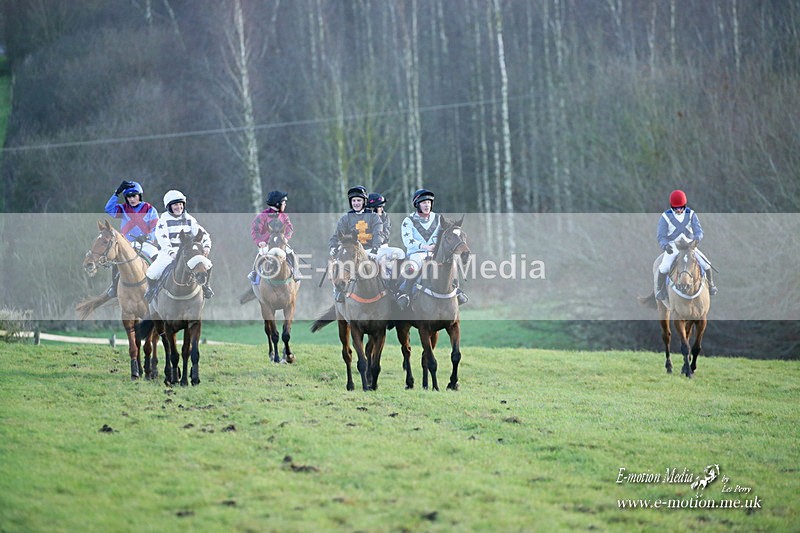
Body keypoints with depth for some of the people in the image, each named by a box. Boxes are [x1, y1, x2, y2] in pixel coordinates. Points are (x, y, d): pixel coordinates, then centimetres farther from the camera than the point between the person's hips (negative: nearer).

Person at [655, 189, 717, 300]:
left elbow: (698, 230, -14)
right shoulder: (665, 217, -10)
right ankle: (660, 290, -4)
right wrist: (665, 246, -35)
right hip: (672, 247, -2)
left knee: (706, 264, -9)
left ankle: (710, 285, 19)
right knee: (664, 268, -27)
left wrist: (697, 237, -40)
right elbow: (661, 236, -12)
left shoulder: (691, 214, -5)